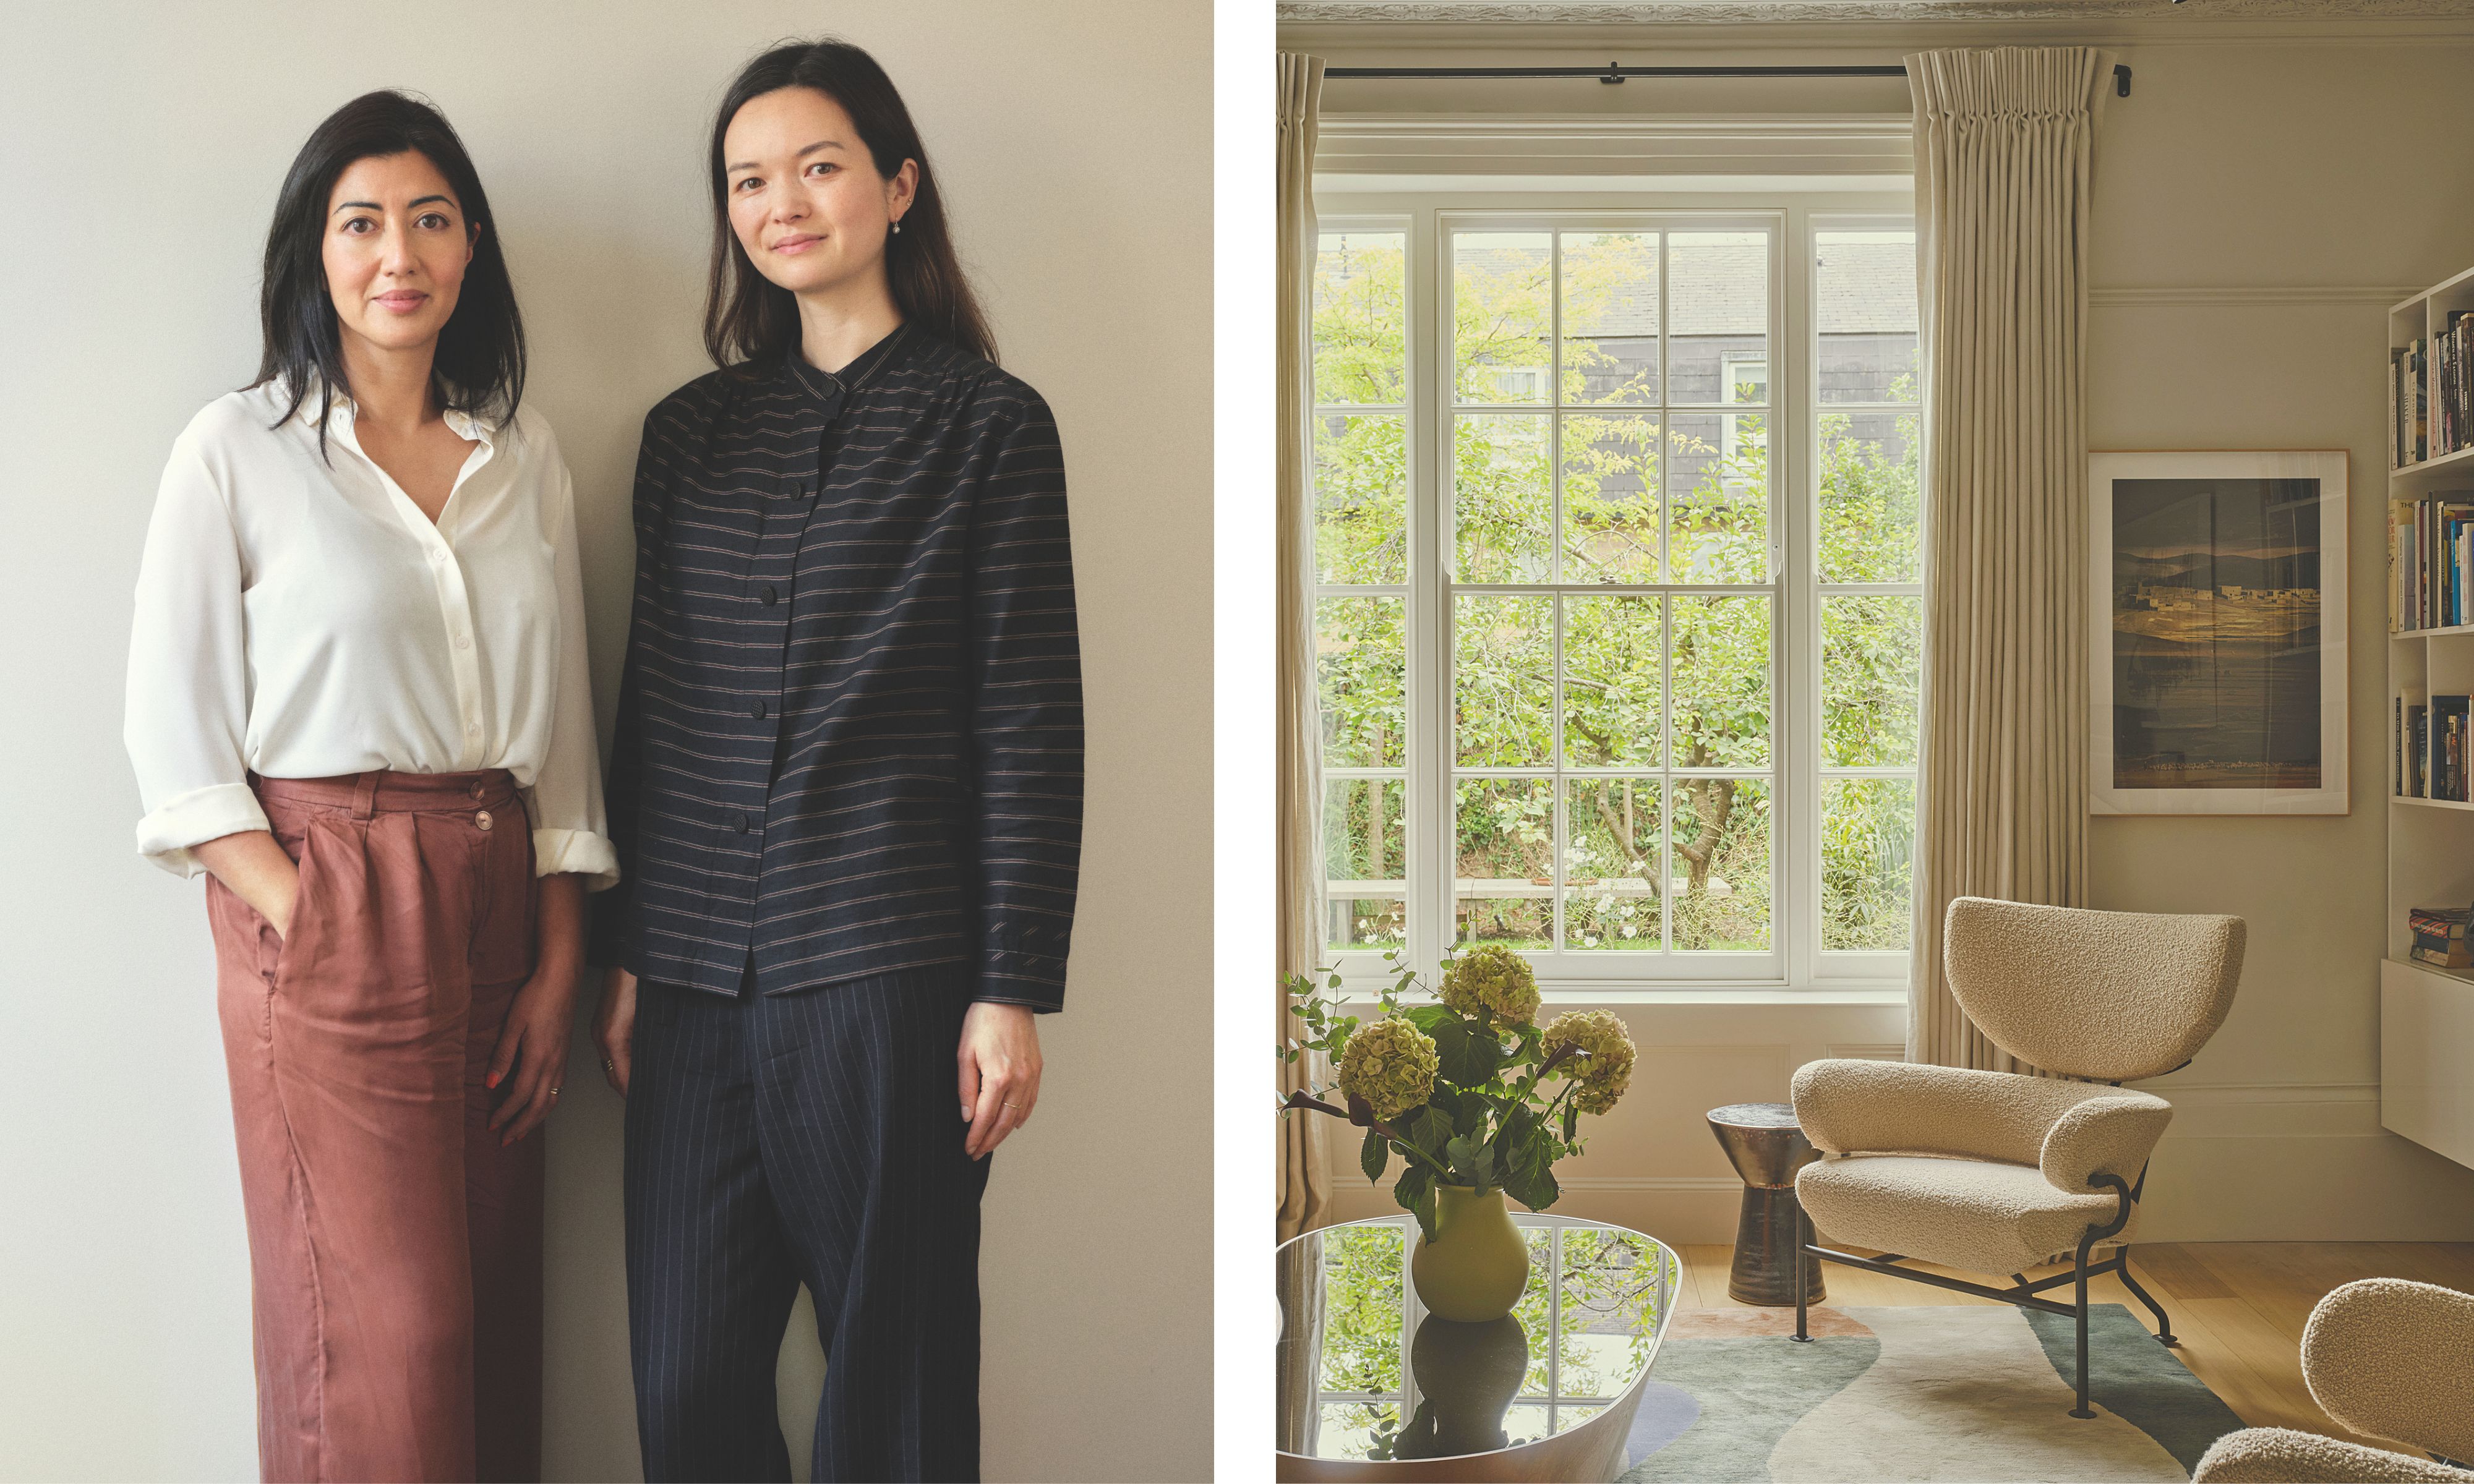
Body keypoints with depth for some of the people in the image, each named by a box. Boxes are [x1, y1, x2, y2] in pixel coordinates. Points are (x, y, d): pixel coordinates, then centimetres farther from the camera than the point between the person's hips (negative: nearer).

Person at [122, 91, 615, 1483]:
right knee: (380, 1334, -3)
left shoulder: (526, 452, 11)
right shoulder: (237, 450, 0)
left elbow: (561, 720, 11)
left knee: (496, 1311, 8)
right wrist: (310, 930, -12)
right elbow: (176, 736, -1)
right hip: (329, 910, -4)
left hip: (499, 902, 4)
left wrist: (560, 958, 5)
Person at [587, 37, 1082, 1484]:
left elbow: (1032, 725, -3)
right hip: (697, 981, 4)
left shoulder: (991, 423, 1)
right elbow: (650, 704, 16)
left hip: (884, 978, -4)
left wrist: (1012, 990, -7)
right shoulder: (690, 431, 13)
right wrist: (626, 958, 12)